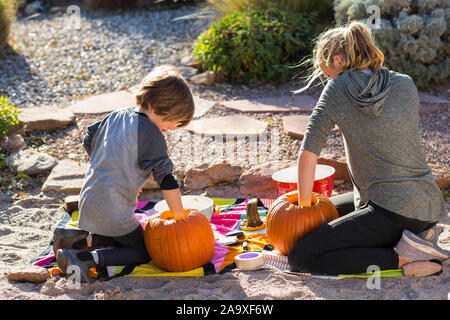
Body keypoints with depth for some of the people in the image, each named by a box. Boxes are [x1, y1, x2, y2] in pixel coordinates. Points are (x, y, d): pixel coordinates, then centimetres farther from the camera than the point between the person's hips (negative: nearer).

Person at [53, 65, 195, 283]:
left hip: (89, 199, 8)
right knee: (143, 252, 8)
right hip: (112, 212, -8)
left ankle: (78, 238, 7)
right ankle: (86, 259, -11)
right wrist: (180, 218, -10)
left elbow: (88, 142, 18)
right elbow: (166, 180, -21)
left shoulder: (116, 116, 6)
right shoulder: (150, 133, -18)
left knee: (124, 240, 26)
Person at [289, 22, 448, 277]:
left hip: (393, 211, -8)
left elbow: (308, 154, -9)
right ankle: (418, 235, 11)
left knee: (300, 257, -9)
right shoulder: (407, 84, 9)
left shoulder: (337, 89, -6)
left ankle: (403, 257, -11)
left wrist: (304, 206, 4)